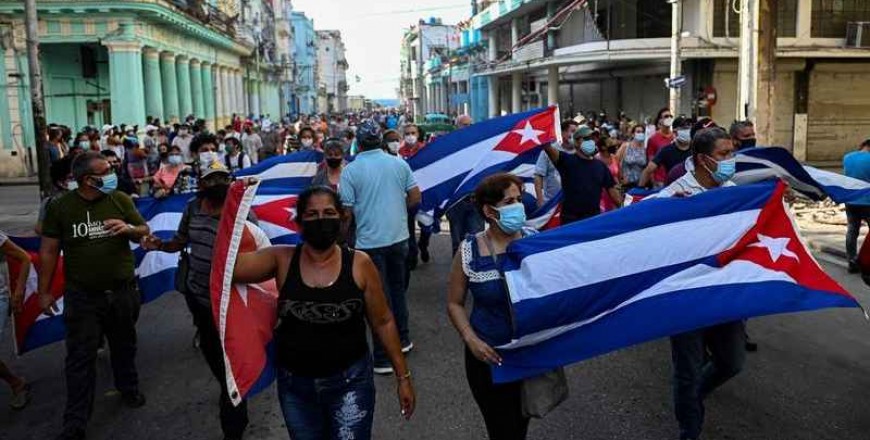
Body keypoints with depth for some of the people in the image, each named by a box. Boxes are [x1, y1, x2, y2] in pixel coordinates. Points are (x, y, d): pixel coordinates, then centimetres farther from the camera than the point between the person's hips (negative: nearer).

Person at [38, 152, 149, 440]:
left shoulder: (120, 199, -3)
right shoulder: (59, 207, -7)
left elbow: (145, 232, 4)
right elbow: (49, 251, -2)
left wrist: (129, 228, -20)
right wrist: (44, 291, 0)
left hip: (123, 291, 2)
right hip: (82, 296, -2)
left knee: (124, 346, 19)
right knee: (80, 357, 1)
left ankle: (129, 389, 42)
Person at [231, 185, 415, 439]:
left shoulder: (359, 264, -9)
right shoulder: (282, 260, -6)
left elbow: (383, 322, -2)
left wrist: (402, 376, 0)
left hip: (350, 381, -2)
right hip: (294, 383, 2)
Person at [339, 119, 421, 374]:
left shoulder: (351, 171, -10)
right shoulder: (399, 164, 1)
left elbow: (346, 212, -11)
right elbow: (415, 198, 2)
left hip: (370, 242, -4)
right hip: (399, 237, 4)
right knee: (398, 289, 21)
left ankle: (383, 358, 9)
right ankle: (402, 339, 35)